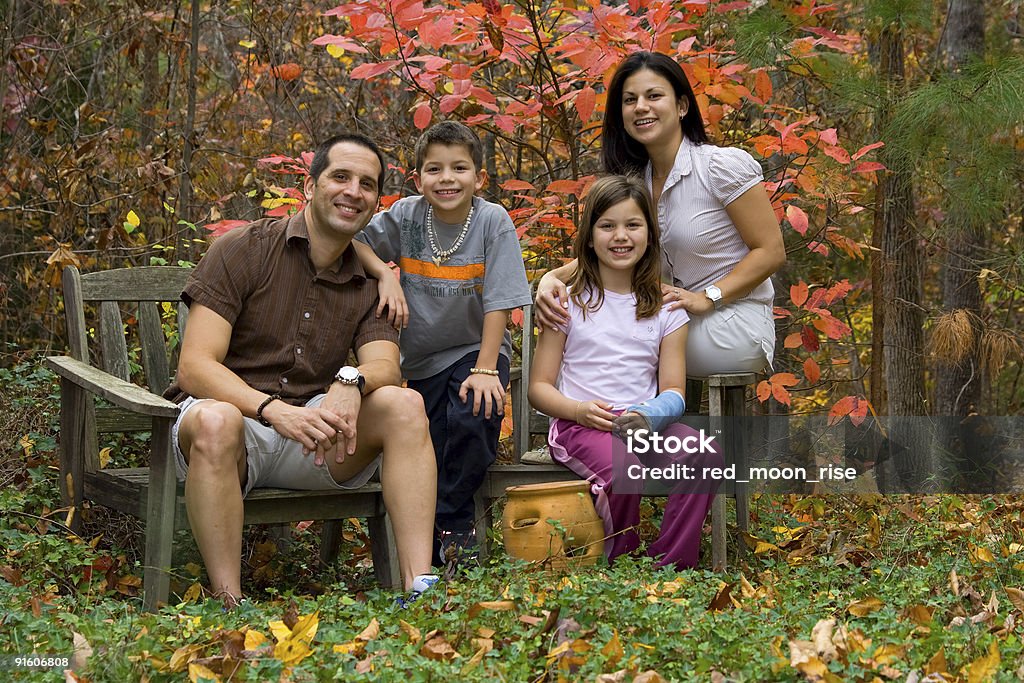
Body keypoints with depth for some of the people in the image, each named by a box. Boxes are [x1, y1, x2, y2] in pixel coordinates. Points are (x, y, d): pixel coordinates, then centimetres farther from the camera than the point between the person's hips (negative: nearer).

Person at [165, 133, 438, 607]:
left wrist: (351, 382, -32)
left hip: (309, 435, 4)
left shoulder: (367, 286, 12)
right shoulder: (245, 249, -4)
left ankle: (419, 588, -28)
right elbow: (194, 367, -14)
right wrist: (273, 410, -31)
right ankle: (228, 606, -36)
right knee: (216, 420, -39)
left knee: (404, 404, -20)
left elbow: (385, 366, -6)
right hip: (232, 413, -4)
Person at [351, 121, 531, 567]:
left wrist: (485, 369, -21)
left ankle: (453, 524, -6)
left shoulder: (493, 221, -14)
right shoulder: (406, 216, -8)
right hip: (422, 358, 3)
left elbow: (498, 304, -16)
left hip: (477, 349, -3)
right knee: (429, 448, -3)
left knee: (473, 417, -27)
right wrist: (385, 275, -16)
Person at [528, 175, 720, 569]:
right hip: (580, 425, -3)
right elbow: (539, 387, 5)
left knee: (706, 456, -28)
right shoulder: (569, 302, 6)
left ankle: (669, 571, -16)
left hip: (646, 422, 3)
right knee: (624, 470, -36)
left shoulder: (666, 308, 12)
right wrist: (579, 410, -17)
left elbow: (673, 391, 7)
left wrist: (651, 415, -17)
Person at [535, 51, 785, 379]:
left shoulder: (723, 165, -11)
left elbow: (771, 251, -11)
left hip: (734, 327, -6)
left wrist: (707, 298, -22)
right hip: (675, 318, 6)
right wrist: (553, 278, -21)